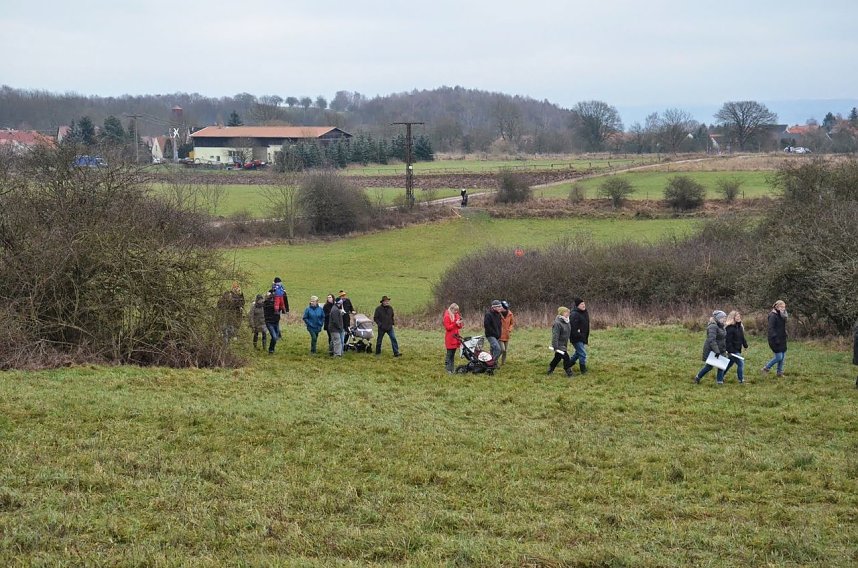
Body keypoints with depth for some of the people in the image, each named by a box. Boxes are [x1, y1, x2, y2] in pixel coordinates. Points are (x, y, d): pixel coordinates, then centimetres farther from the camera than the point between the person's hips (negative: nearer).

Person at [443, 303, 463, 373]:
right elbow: (448, 327, -15)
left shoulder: (457, 315, 13)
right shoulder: (447, 316, -9)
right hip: (450, 338, -7)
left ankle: (451, 368, 12)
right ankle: (448, 369, -4)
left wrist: (459, 324, -4)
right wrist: (455, 323, -22)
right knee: (449, 353, -6)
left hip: (455, 337, 7)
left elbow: (459, 327, 18)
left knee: (453, 354, 9)